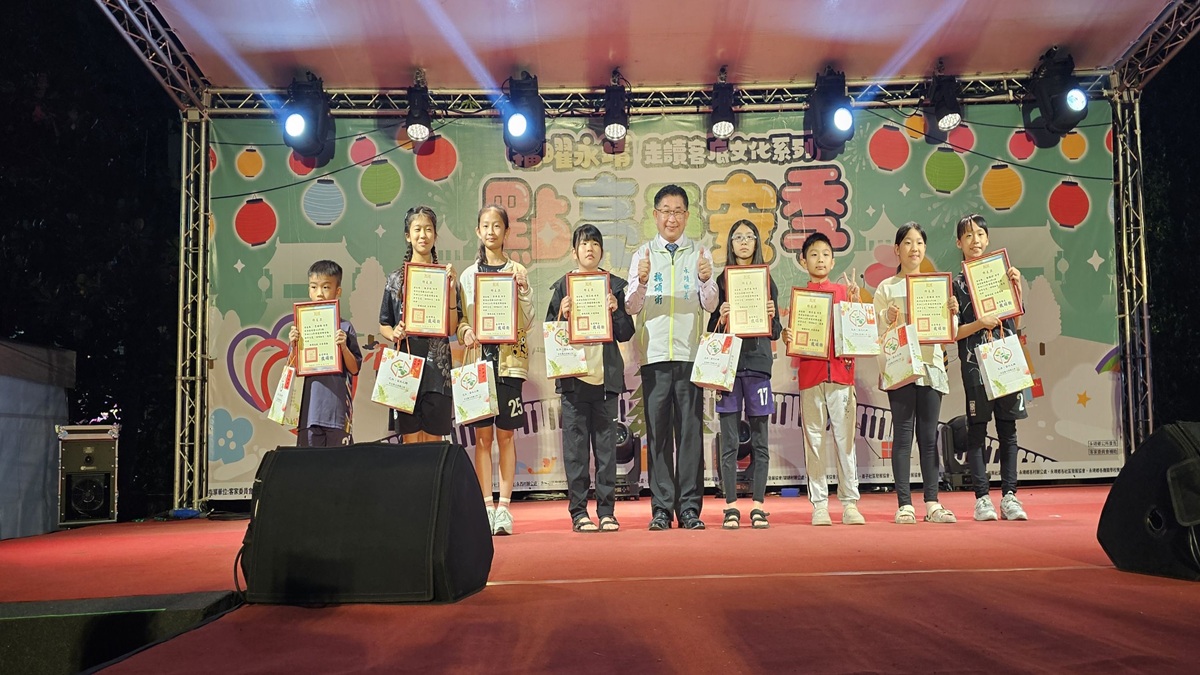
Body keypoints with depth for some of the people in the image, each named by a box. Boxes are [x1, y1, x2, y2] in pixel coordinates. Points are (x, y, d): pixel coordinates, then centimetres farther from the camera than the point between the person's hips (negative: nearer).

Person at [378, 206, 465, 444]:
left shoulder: (444, 276, 4)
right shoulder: (396, 278, 6)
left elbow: (452, 326, -1)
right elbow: (384, 325, 10)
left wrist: (451, 290, -12)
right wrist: (394, 335, -12)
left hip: (437, 367, 0)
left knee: (434, 439, 5)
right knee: (411, 439, 3)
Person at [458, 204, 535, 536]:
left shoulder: (517, 271, 5)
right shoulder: (468, 275, 10)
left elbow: (527, 322, 0)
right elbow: (461, 319, 10)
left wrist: (523, 290, -13)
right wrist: (465, 332, -11)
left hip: (509, 359, -1)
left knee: (505, 434, 1)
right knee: (482, 435, 1)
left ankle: (504, 506, 6)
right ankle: (486, 505, 6)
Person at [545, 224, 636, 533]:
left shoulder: (614, 285, 10)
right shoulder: (562, 286, 8)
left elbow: (626, 334, 8)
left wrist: (616, 311, -9)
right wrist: (562, 315, -11)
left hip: (606, 375, 1)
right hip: (573, 376, -1)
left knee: (606, 443, 3)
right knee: (575, 444, 0)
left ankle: (606, 511, 10)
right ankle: (578, 511, 7)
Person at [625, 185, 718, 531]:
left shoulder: (700, 253, 10)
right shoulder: (643, 255, 11)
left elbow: (710, 305, 1)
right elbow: (631, 308, 3)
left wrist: (706, 280, -18)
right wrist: (641, 282, -17)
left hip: (690, 353, 0)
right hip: (654, 354, 1)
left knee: (690, 430, 0)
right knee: (657, 431, 2)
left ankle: (689, 508, 6)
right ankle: (661, 508, 7)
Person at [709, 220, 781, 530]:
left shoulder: (767, 281, 11)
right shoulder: (720, 281, 8)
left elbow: (775, 334, 10)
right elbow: (711, 331, 8)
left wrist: (771, 316, -9)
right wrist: (721, 318, -12)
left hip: (758, 364, 1)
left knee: (759, 441, 3)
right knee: (729, 442, 1)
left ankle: (758, 505, 10)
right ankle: (731, 506, 7)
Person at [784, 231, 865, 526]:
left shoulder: (843, 292, 11)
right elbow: (793, 336, 10)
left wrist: (855, 302, -8)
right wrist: (786, 338, -12)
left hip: (841, 371, 0)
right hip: (810, 373, 0)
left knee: (845, 438, -1)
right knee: (815, 440, 1)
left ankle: (850, 503, 5)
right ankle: (819, 505, 6)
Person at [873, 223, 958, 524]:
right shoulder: (886, 288, 4)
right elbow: (876, 333, 0)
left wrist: (952, 313, -6)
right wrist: (889, 320, -19)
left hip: (931, 366, 3)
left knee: (929, 435, 4)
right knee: (903, 435, -2)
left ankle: (932, 502, 9)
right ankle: (904, 504, 2)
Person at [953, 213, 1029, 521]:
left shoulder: (1001, 274, 12)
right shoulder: (957, 283, 3)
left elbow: (1016, 323, 11)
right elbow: (953, 333, -1)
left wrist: (1016, 289, 2)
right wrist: (979, 323, -17)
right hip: (975, 363, -3)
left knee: (1008, 429, 4)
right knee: (977, 430, -1)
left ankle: (1009, 496, 10)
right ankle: (982, 498, 4)